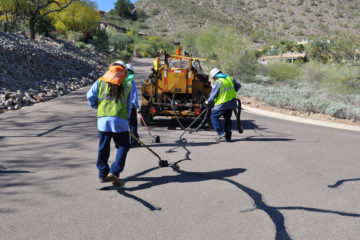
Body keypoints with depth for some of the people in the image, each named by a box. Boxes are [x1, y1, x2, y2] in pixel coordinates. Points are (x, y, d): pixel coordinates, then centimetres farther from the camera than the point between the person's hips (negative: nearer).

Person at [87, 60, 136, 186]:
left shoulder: (100, 81, 11)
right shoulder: (128, 85, 10)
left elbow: (90, 96, 4)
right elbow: (128, 106, 11)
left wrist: (96, 106, 21)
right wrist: (127, 119, 22)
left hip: (103, 119, 2)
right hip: (120, 120, -2)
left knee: (103, 147, 14)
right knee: (123, 146, 9)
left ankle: (103, 174, 21)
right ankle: (114, 172, -4)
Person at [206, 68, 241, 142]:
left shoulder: (217, 83, -13)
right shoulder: (230, 78, 8)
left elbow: (213, 95, -11)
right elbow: (238, 85, 17)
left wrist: (208, 102, 5)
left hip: (222, 104, -7)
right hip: (231, 103, 7)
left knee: (214, 117, 6)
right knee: (227, 119, 17)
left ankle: (221, 133, -2)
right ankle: (228, 136, 16)